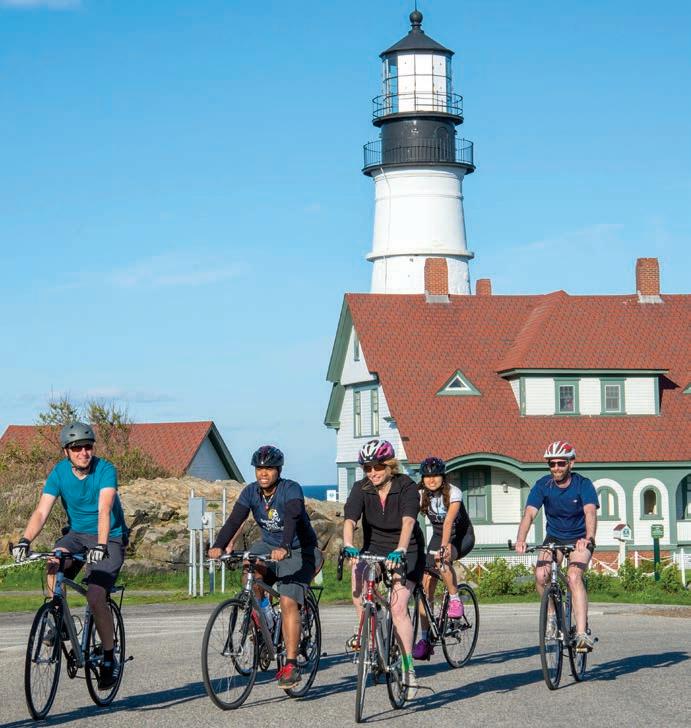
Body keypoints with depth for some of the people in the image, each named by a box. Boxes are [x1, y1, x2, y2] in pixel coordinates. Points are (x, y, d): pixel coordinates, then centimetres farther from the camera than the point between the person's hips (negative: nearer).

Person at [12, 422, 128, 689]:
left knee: (95, 596, -21)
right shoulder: (59, 473, -7)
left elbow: (104, 510, -31)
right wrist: (25, 540, -32)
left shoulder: (105, 470, -18)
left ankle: (109, 658, -3)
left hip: (110, 538, -3)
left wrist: (101, 546, -45)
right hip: (77, 533, 3)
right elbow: (42, 511, -15)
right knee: (54, 562, -31)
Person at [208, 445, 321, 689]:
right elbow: (234, 520, -19)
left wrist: (284, 548, -56)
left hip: (298, 551, -5)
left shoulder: (291, 490, -22)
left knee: (288, 602, -20)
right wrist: (218, 546, -36)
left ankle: (291, 666, -19)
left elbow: (291, 518, -39)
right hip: (268, 545, 5)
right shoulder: (250, 492, -7)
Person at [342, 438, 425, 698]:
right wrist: (348, 545, -43)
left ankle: (409, 669, -12)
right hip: (375, 547, 3)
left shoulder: (406, 487, -17)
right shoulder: (361, 489, -9)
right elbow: (350, 520, -23)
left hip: (406, 552, -3)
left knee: (398, 607, -19)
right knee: (357, 574, -29)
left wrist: (399, 551, -49)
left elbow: (408, 521, -32)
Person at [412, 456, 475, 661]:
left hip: (462, 537, -4)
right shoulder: (421, 495, -10)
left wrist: (444, 546, -49)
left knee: (442, 560, -37)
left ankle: (455, 598, -12)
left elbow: (449, 521, -35)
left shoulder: (453, 493, -21)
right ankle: (425, 640, -9)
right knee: (426, 584, -10)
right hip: (438, 537, 4)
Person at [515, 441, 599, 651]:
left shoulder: (583, 485, -17)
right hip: (554, 538, 3)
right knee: (540, 575, -22)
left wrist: (589, 538, -52)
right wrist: (521, 540, -41)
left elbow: (590, 512, -33)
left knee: (574, 577, -27)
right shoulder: (542, 485, -12)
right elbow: (529, 514, -23)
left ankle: (582, 633, -31)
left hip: (579, 539, -3)